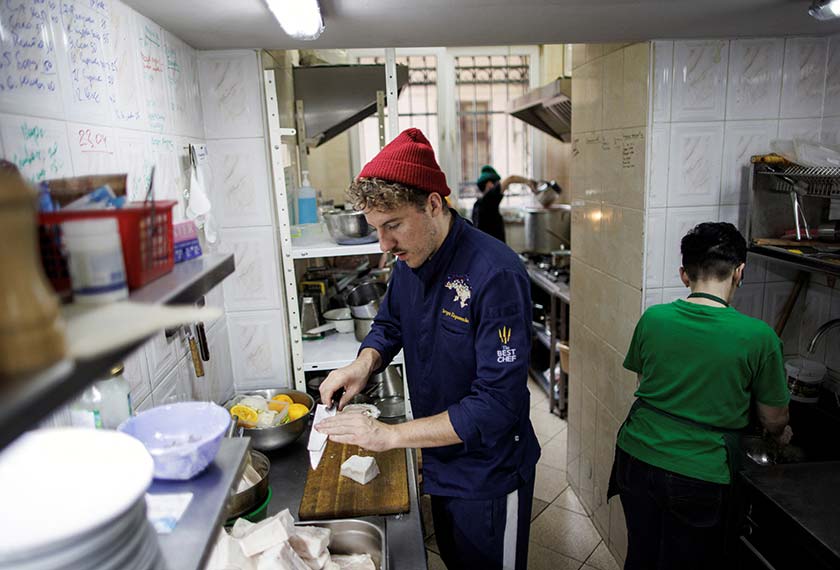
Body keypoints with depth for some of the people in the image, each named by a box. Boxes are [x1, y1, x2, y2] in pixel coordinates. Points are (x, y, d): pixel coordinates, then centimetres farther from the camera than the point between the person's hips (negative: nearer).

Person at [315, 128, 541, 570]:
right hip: (440, 460, 7)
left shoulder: (496, 275, -31)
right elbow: (390, 324, 11)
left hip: (489, 473, -7)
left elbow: (498, 405, -31)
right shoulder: (409, 261, -5)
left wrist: (391, 434, -31)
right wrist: (365, 363, -12)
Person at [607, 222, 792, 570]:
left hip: (637, 459, 3)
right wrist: (780, 434, 22)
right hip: (699, 475, -2)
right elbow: (774, 420, -1)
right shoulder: (757, 337, -16)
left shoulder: (653, 319, -9)